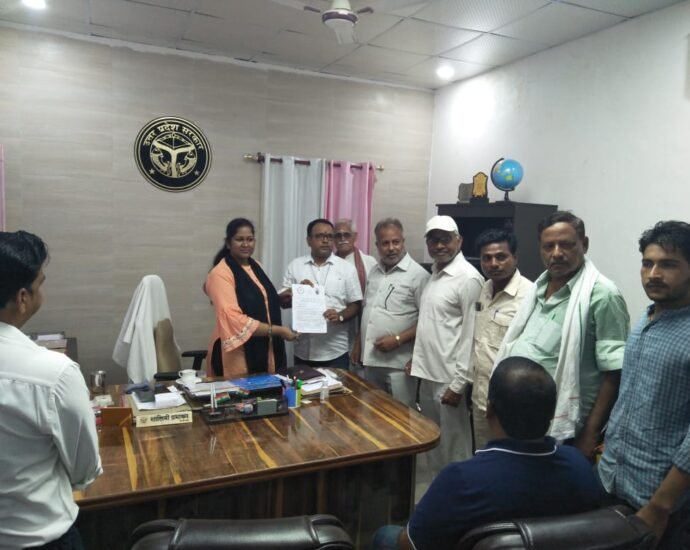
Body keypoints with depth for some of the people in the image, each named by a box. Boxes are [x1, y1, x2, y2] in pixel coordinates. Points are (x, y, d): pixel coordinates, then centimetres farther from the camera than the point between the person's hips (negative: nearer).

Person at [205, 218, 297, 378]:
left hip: (264, 349, 7)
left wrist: (283, 298, 8)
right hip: (238, 354, -7)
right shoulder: (221, 273, -13)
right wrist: (278, 330, -19)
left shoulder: (255, 266, 11)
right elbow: (234, 319, -21)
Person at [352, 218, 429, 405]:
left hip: (398, 363, -7)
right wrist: (358, 343, 13)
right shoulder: (374, 271, 10)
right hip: (370, 359, 7)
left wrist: (398, 339, -20)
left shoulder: (418, 274, -13)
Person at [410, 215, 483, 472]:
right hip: (428, 374, 9)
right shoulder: (435, 273, 12)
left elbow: (471, 334, -18)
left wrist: (458, 382, -19)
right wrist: (418, 358, 14)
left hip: (448, 378, -8)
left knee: (453, 446, 5)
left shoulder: (468, 278, -15)